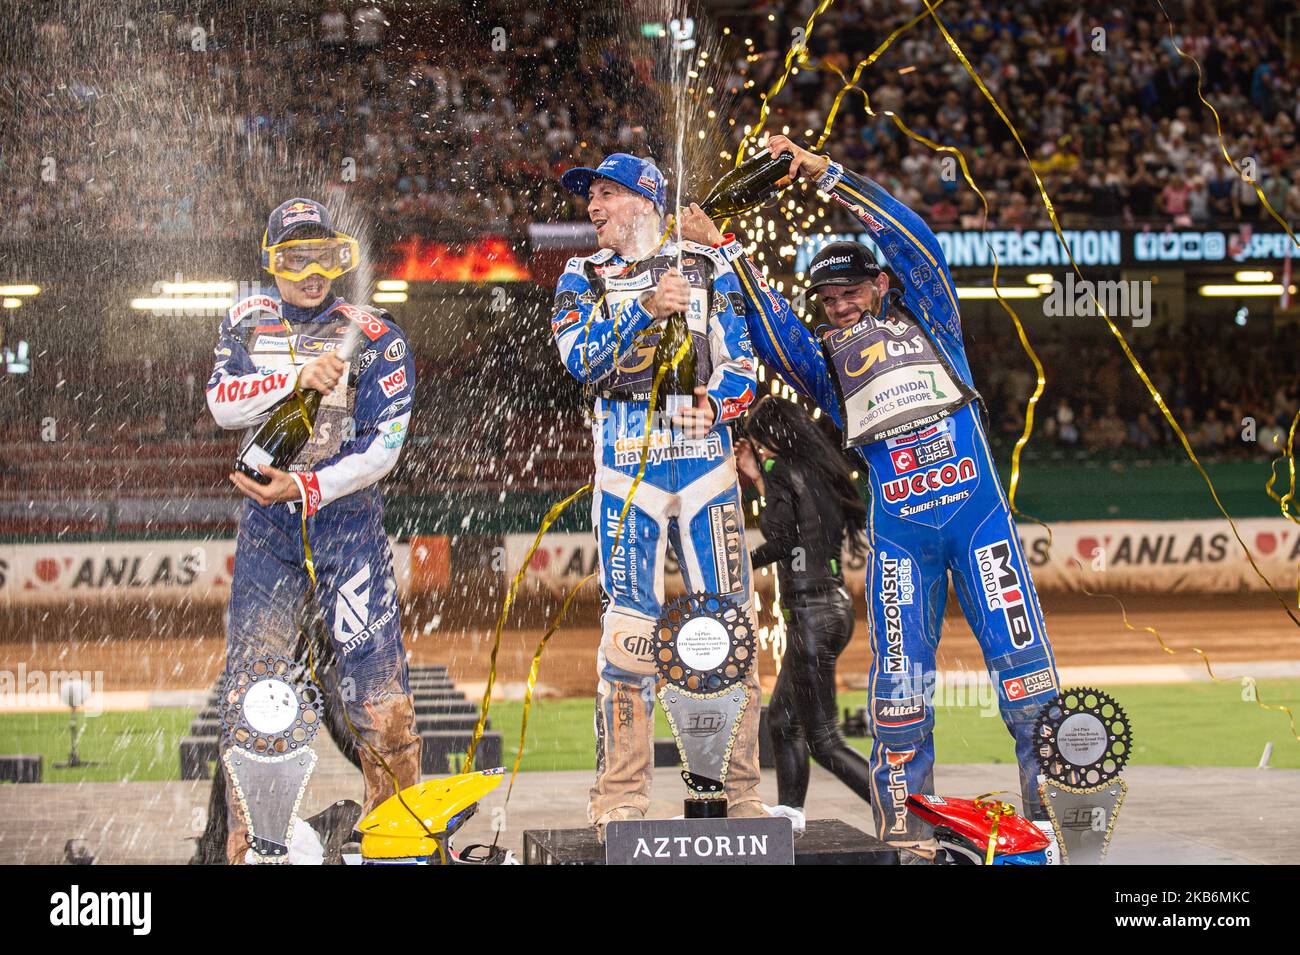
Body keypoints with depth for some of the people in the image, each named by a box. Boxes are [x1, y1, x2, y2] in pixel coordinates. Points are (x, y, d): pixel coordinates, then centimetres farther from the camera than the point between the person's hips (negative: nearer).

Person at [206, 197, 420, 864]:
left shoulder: (373, 338, -1)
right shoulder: (249, 323, 10)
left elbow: (384, 446, -9)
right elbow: (222, 403, -6)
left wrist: (305, 488, -18)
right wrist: (298, 377, -21)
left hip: (346, 516, -3)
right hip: (266, 529, 3)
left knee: (375, 681, -9)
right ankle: (247, 845, 7)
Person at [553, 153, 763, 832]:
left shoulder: (707, 266, 12)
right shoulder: (583, 278, 11)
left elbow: (741, 357, 6)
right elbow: (584, 361, -6)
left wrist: (715, 405, -14)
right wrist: (646, 310, -19)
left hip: (706, 455, 0)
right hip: (625, 463, 0)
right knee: (628, 629, -5)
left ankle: (739, 795, 3)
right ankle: (620, 800, 0)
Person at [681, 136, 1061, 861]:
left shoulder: (927, 321, 14)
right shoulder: (827, 362, 18)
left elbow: (912, 241, 2)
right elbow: (772, 327, 5)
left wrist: (827, 174, -3)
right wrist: (726, 249, -1)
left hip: (978, 510, -1)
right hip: (899, 533, 1)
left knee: (1023, 660, -6)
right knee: (900, 679, -4)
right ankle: (907, 828, 3)